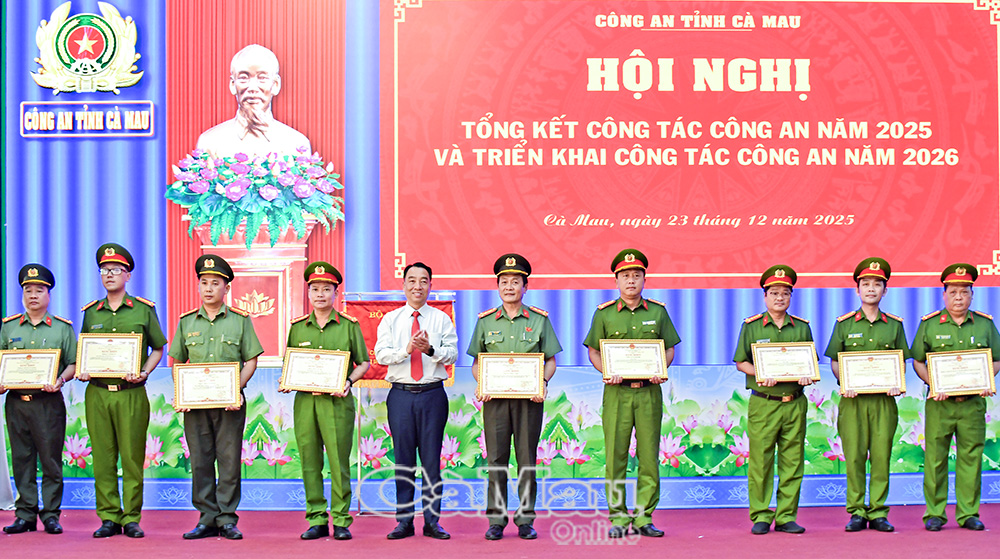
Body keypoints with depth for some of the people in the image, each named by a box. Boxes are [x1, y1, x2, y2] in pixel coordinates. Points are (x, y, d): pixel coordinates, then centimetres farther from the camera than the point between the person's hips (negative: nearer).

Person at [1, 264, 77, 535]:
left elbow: (73, 363, 4)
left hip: (48, 402, -2)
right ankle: (25, 515, 11)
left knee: (51, 460, -2)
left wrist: (60, 380, -14)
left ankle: (51, 515, 5)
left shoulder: (62, 328, 6)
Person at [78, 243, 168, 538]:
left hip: (131, 394, -2)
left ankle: (132, 518, 5)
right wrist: (82, 370, 0)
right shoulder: (91, 312, 12)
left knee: (132, 458, -1)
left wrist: (143, 372, -7)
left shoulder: (144, 310, 4)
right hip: (97, 393, 3)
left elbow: (158, 348, 9)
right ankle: (109, 517, 10)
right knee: (103, 458, 3)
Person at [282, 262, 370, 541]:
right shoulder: (297, 327, 12)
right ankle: (316, 520, 10)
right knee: (310, 462, 3)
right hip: (304, 401, 3)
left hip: (337, 401, -3)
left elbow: (363, 363, 8)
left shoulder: (349, 325, 5)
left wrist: (348, 382, -9)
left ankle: (341, 521, 4)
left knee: (339, 462, -3)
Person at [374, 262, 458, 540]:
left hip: (433, 394, 0)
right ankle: (404, 520, 8)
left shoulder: (442, 319, 9)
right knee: (403, 458, 2)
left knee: (432, 458, 0)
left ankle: (432, 521, 7)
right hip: (401, 394, 0)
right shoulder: (390, 319, 10)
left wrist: (430, 349, -18)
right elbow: (381, 354, -1)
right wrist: (406, 349, -17)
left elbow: (452, 354, -1)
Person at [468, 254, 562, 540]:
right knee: (496, 460, 1)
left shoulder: (539, 320, 7)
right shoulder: (485, 321, 10)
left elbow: (550, 361, 9)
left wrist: (543, 383, -9)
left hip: (529, 398, -1)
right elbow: (477, 362, 13)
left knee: (527, 460, 2)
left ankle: (526, 520, 9)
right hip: (495, 398, 1)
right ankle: (496, 520, 8)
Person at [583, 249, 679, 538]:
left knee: (649, 455, 1)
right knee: (615, 456, -2)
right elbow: (593, 352, 8)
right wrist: (606, 371, -10)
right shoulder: (604, 313, 6)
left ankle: (643, 517, 8)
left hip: (649, 392, 1)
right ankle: (618, 517, 6)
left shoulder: (657, 312, 10)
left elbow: (669, 349, 13)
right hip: (617, 392, -1)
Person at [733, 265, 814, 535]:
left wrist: (807, 376, -6)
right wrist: (760, 374, -13)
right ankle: (760, 516, 6)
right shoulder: (751, 327, 4)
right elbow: (741, 362, 5)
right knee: (760, 461, -3)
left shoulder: (802, 327, 12)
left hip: (795, 403, 3)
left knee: (792, 461, 3)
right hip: (763, 403, -2)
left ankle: (786, 516, 10)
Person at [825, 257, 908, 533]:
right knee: (854, 456, -2)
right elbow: (834, 361, 8)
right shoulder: (844, 323, 8)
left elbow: (901, 362, 13)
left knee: (882, 456, -1)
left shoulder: (894, 324, 11)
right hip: (853, 399, -1)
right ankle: (857, 512, 5)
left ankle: (878, 512, 7)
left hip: (884, 399, 1)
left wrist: (896, 383, -6)